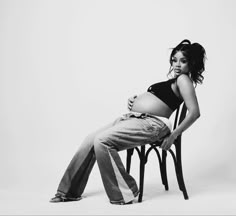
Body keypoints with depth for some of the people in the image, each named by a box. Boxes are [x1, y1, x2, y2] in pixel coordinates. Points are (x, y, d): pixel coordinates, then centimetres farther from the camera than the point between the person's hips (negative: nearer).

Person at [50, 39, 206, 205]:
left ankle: (123, 194, -13)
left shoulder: (183, 79, -3)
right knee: (90, 140, 2)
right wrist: (134, 100, 10)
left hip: (151, 123, -10)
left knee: (102, 140, -24)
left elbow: (194, 112, -16)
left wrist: (173, 136, -16)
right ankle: (70, 191, 11)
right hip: (132, 117, 10)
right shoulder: (174, 80, 25)